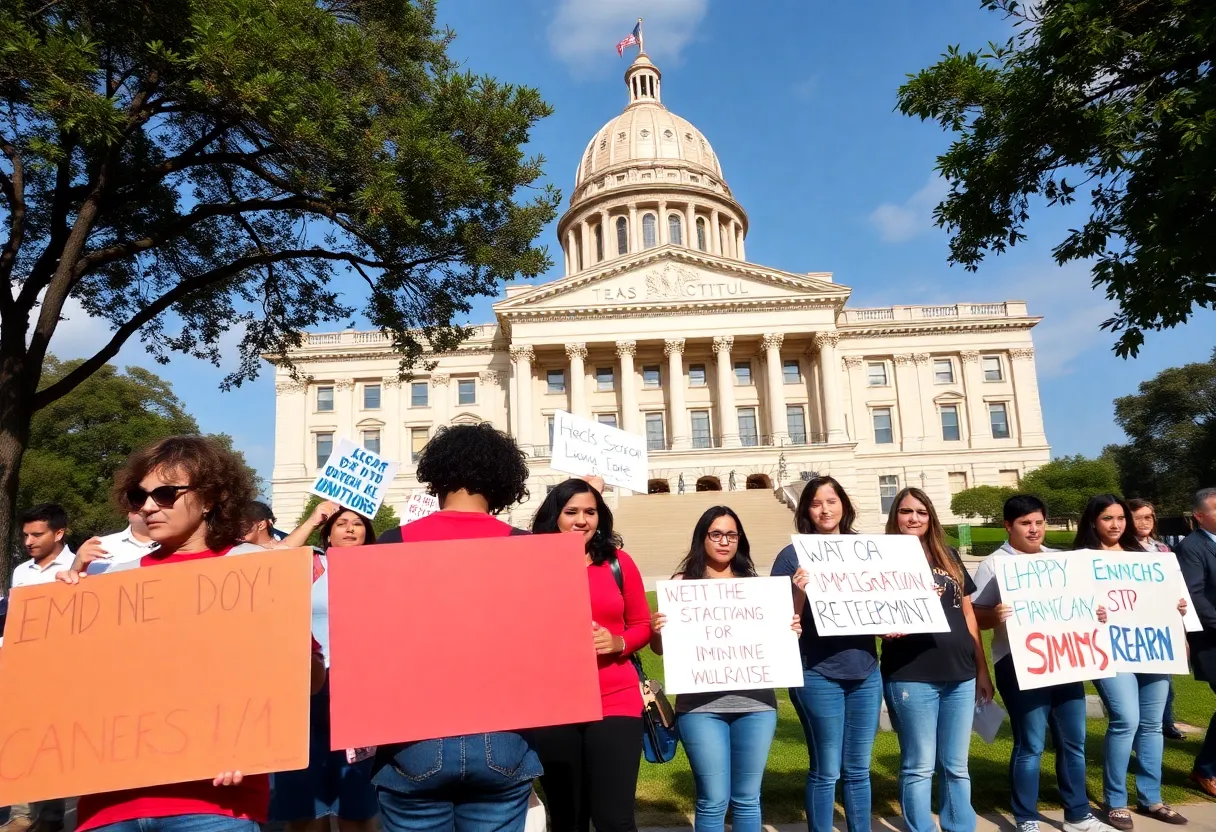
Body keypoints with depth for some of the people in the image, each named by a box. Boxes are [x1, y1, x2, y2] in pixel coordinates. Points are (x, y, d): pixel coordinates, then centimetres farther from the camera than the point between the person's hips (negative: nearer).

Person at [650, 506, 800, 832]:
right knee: (713, 800, 3)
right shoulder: (683, 583, 1)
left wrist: (792, 630, -5)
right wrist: (656, 632, -19)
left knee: (747, 798, 13)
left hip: (755, 703, 3)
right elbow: (662, 648, 2)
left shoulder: (753, 583, 9)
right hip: (701, 706, -2)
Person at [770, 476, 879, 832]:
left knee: (858, 769, 16)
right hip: (817, 674, -4)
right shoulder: (793, 555, -6)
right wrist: (799, 591, -26)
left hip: (865, 670, 4)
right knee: (826, 770, 6)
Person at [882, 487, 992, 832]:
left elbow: (968, 615, 15)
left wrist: (982, 670, 13)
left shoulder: (949, 557, 12)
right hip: (911, 677, -4)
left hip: (960, 675, 4)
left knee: (956, 766, 14)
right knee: (919, 766, 4)